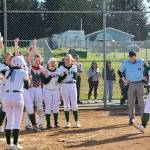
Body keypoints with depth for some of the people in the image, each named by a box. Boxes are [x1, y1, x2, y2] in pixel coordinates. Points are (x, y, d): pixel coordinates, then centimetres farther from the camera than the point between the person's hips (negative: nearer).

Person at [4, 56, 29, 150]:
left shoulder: (7, 73, 12)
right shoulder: (23, 73, 0)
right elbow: (27, 87, 7)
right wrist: (28, 79, 25)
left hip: (7, 96, 5)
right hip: (18, 96, -4)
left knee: (9, 121, 13)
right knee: (17, 122, 1)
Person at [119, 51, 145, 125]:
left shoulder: (141, 62, -2)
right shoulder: (125, 63, -4)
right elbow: (120, 71, 9)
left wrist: (144, 78, 4)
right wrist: (124, 80, 0)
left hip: (140, 84, 0)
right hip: (131, 84, 0)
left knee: (141, 101, -1)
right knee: (130, 102, 2)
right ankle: (131, 118, 10)